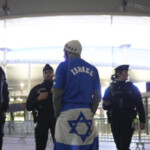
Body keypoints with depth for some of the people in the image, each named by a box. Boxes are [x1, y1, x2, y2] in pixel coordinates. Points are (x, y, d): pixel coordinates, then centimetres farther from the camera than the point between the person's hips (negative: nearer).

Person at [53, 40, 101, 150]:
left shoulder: (64, 66, -1)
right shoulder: (92, 69, 11)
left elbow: (57, 94, -5)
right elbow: (97, 96, 9)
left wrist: (57, 114, 4)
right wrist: (91, 113, 15)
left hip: (68, 112, -4)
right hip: (86, 113, 4)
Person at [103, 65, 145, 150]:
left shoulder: (132, 87, 7)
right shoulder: (110, 89, 8)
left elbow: (140, 105, 6)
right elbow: (105, 107, 10)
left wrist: (142, 120, 0)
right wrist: (106, 104, -14)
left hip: (128, 120, -2)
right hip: (115, 120, 2)